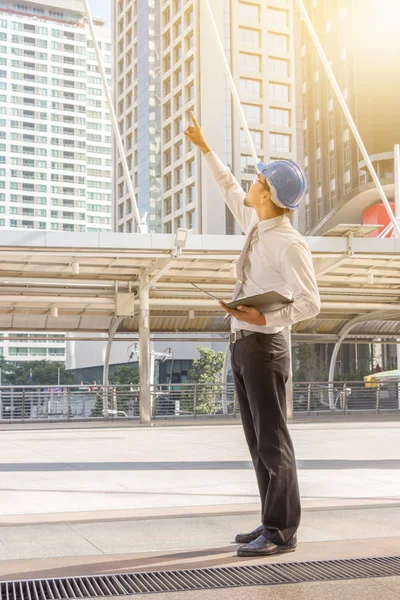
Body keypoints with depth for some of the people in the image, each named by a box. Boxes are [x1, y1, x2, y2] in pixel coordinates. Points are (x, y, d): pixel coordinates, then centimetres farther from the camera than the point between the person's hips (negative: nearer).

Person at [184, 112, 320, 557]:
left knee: (272, 439, -3)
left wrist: (267, 319, -26)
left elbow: (310, 303, -19)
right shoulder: (257, 226, 8)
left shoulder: (288, 244, -16)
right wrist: (204, 148, 29)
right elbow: (230, 190, 26)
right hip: (243, 344, 9)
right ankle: (273, 524, 21)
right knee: (258, 440, 12)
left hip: (264, 345, -9)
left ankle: (282, 532, 6)